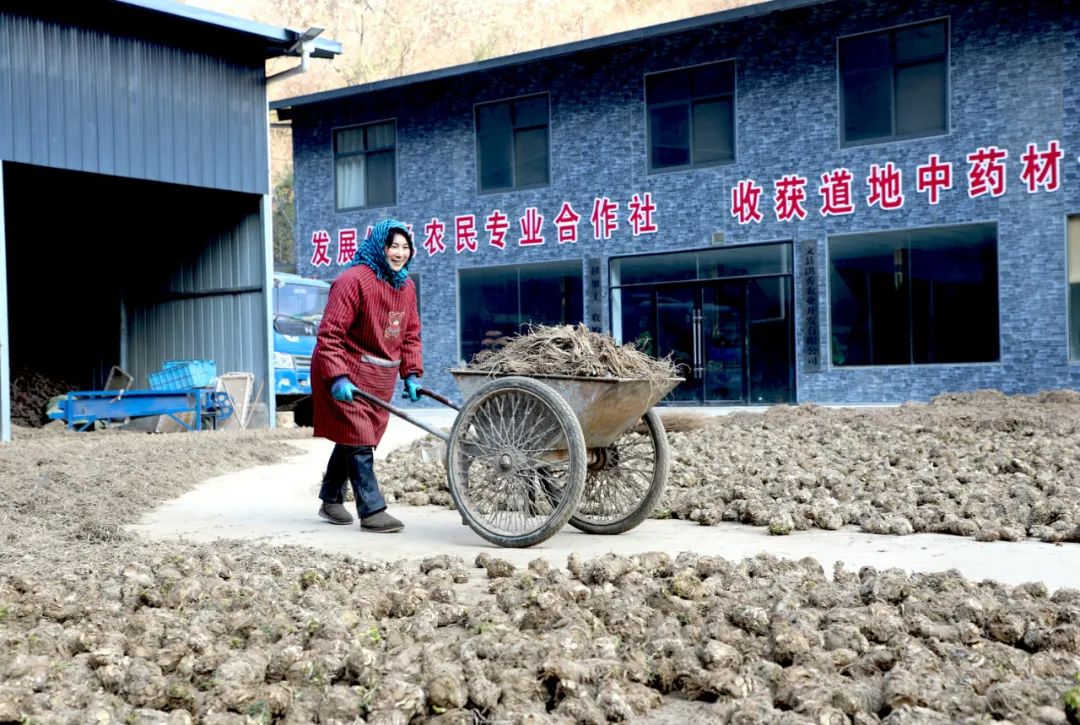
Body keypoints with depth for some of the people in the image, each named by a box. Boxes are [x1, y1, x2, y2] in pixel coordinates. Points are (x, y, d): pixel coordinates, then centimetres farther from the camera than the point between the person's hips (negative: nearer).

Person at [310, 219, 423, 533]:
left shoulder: (406, 285, 7)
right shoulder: (353, 280, -18)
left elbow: (410, 333, 13)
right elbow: (330, 333, -21)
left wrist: (412, 373, 4)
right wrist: (337, 377, -27)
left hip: (381, 376, 8)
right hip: (348, 372, -8)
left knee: (353, 438, 16)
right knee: (358, 440, -7)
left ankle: (331, 500, 30)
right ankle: (372, 511, -4)